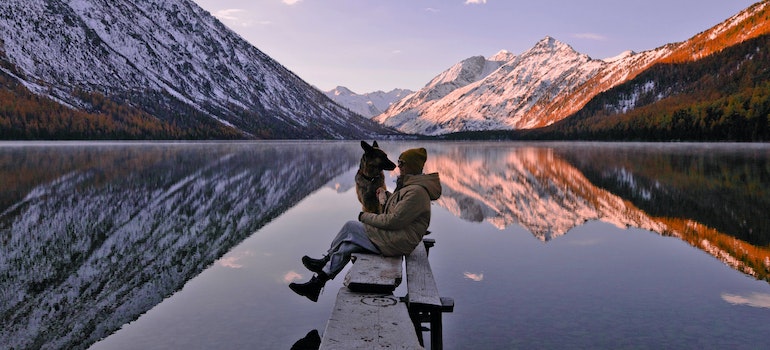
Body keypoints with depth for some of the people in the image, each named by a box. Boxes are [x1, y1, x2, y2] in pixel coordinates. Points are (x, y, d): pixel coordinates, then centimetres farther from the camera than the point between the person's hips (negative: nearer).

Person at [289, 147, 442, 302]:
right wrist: (387, 194, 23)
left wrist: (365, 217, -11)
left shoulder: (417, 191, -20)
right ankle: (316, 284, 8)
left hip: (395, 242, -10)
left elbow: (393, 221, -22)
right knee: (346, 247, 2)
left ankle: (326, 260, 12)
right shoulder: (410, 184, 14)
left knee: (350, 227, -8)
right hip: (393, 236, 10)